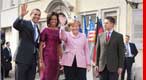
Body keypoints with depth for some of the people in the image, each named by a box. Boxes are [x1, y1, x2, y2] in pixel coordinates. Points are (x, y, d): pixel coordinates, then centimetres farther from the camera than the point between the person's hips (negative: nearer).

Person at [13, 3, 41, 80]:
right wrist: (21, 16, -39)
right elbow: (15, 25, -25)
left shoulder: (37, 28, 18)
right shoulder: (25, 23, -3)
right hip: (23, 57, -7)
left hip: (33, 59, 7)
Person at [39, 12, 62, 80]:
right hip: (47, 56, -5)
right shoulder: (45, 30, -3)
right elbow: (41, 46, -5)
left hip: (55, 57, 5)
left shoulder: (58, 31, 11)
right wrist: (41, 60, -11)